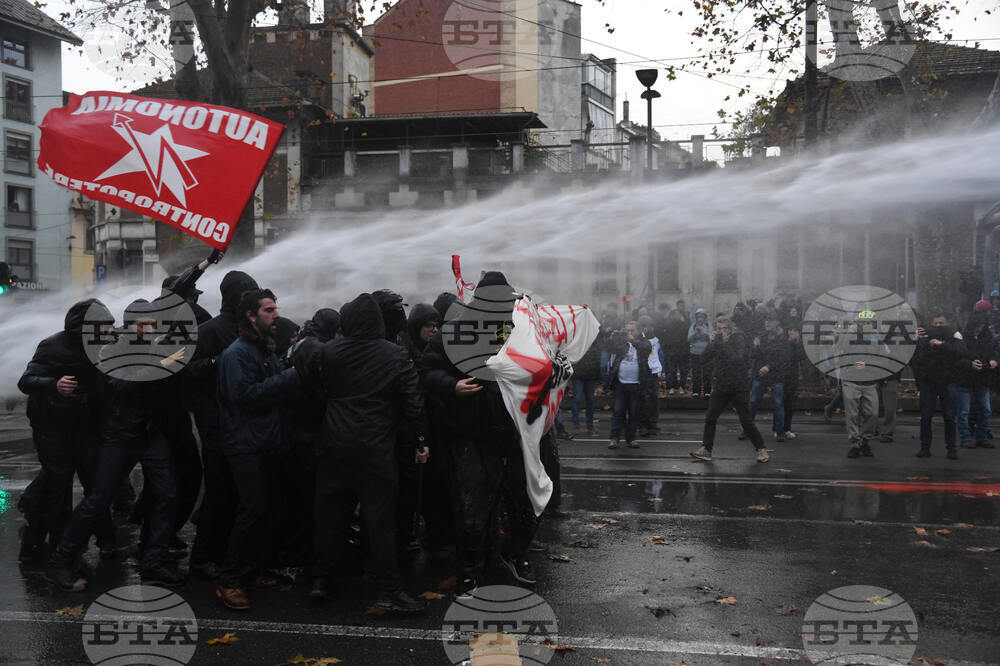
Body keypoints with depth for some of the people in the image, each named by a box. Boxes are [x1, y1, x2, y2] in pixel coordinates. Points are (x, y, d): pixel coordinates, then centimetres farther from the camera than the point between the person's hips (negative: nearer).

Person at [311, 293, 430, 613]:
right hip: (375, 450, -3)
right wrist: (420, 441, 0)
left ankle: (321, 580, 20)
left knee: (330, 514, 12)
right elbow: (413, 402, -7)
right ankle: (390, 591, 3)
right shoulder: (395, 356, -6)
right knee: (380, 519, 0)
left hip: (335, 446, 3)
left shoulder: (330, 352, 1)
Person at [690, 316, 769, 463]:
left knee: (746, 420, -3)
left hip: (738, 387, -5)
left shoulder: (738, 339, -7)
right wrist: (712, 342, -16)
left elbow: (736, 359, -23)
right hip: (721, 387, 5)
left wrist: (724, 343, -24)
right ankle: (706, 449, 13)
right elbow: (706, 357, -4)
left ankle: (761, 449, 9)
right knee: (710, 418, 4)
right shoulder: (717, 340, 7)